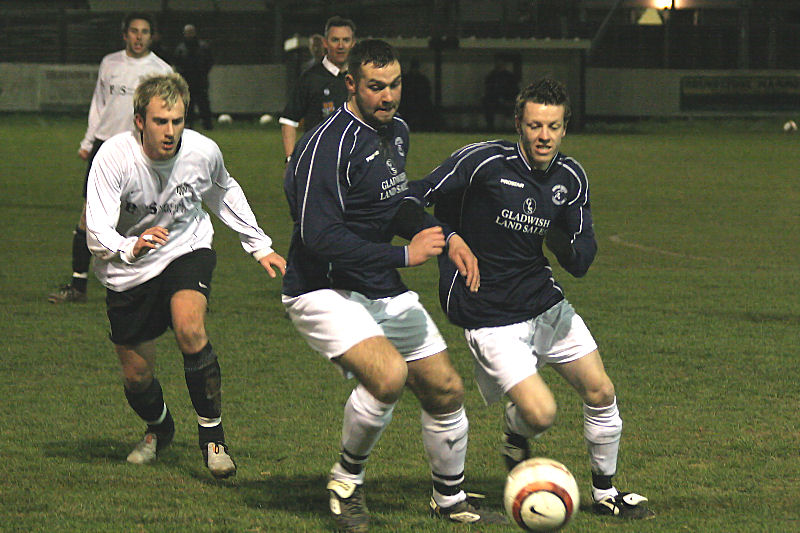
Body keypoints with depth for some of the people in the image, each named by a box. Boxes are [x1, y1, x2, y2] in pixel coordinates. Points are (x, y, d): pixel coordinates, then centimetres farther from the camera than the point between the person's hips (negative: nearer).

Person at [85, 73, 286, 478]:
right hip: (129, 274, 0)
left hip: (187, 252, 0)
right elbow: (97, 231, -31)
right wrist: (131, 247, -52)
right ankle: (159, 428, 43)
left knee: (190, 330, -30)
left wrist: (260, 246, 14)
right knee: (136, 377, 7)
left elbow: (224, 194, 9)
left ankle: (211, 434, -16)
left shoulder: (203, 152, -16)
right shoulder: (115, 157, -25)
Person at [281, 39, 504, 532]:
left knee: (446, 390, 7)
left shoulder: (397, 131, 8)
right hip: (325, 292, -8)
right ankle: (347, 480, -6)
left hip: (385, 292, 8)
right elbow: (319, 236, -28)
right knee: (389, 375, -30)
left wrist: (446, 237, 11)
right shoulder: (328, 145, -21)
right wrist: (403, 255, -24)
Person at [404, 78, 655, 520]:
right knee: (540, 413, -17)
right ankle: (515, 433, 21)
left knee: (601, 393, 4)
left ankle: (605, 491, 25)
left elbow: (582, 258, 2)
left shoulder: (570, 177, 0)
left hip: (545, 302, 6)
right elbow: (415, 197, -10)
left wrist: (569, 249, -19)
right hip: (488, 316, -6)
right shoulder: (483, 162, -18)